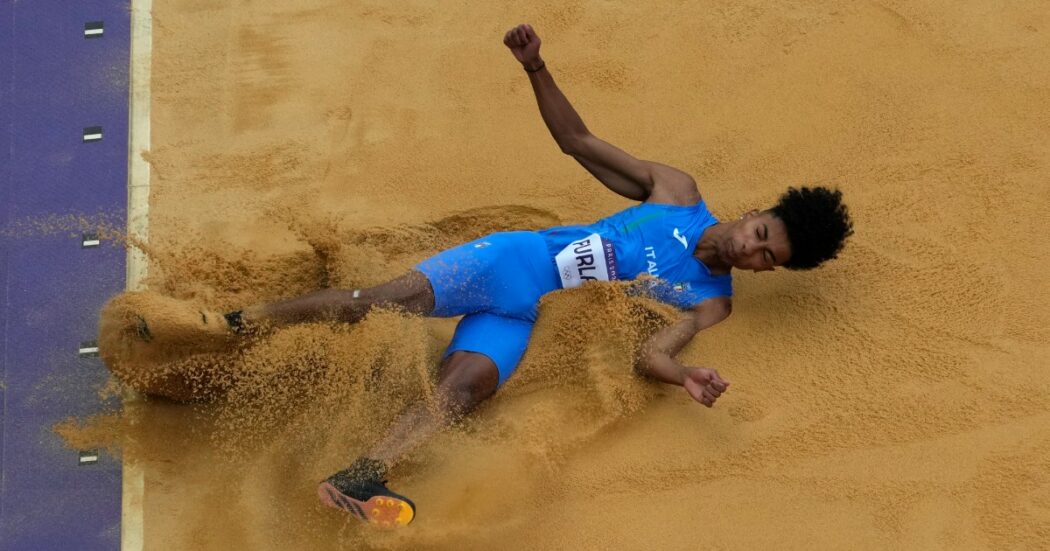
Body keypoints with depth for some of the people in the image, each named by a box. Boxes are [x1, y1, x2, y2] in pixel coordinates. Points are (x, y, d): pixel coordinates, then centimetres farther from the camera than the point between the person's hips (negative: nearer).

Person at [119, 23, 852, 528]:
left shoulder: (712, 302, 4)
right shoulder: (677, 193, 6)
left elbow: (650, 351, -10)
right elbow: (577, 141, 8)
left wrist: (687, 378, -34)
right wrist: (537, 69, -7)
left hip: (526, 320, -1)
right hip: (512, 261, 1)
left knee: (464, 384, -29)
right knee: (385, 299, -18)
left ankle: (358, 478, -47)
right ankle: (228, 326, -12)